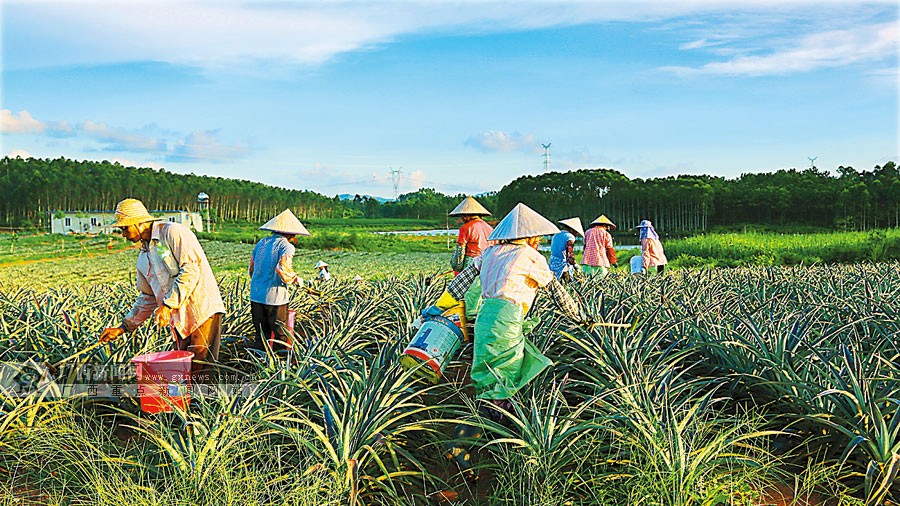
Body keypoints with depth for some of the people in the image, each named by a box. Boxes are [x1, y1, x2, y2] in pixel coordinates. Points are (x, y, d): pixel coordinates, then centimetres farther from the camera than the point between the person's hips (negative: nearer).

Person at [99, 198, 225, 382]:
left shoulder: (173, 232, -5)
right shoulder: (143, 258, 20)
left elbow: (191, 269, -16)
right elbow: (148, 297, 26)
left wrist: (168, 304, -20)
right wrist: (123, 327, 20)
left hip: (203, 311, -8)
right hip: (180, 320, 8)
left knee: (200, 371, -11)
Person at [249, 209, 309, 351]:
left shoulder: (261, 243, 11)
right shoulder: (286, 246, -9)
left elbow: (251, 268, 17)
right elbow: (283, 269, -24)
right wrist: (296, 279, -6)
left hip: (256, 295, 6)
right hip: (275, 297, -6)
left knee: (261, 336, 16)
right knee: (281, 336, 6)